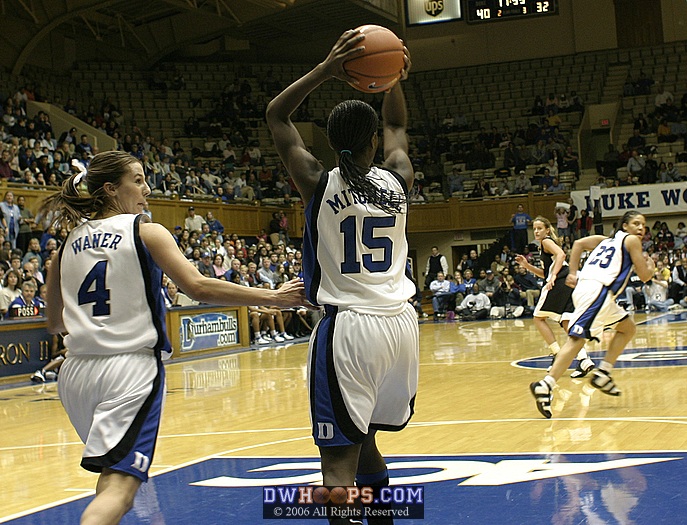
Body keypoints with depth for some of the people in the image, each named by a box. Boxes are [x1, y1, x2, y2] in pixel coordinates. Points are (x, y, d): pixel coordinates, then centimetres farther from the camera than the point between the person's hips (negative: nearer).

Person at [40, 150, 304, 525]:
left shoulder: (68, 244, 12)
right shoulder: (145, 232, -3)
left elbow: (54, 324, 17)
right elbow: (198, 287, -15)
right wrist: (274, 297, -12)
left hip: (77, 370, 6)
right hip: (130, 367, -6)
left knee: (114, 471, 26)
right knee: (119, 485, -11)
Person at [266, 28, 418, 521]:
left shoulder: (319, 182, -5)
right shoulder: (399, 181, 5)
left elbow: (277, 115, 8)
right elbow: (397, 126, 28)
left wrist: (324, 71, -1)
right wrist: (395, 79, 18)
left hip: (348, 327, -5)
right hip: (400, 323, 5)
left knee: (339, 459, -5)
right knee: (364, 440, 24)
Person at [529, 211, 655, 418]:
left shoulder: (607, 240, 28)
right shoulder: (631, 240, 7)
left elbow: (579, 244, 18)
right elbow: (644, 276, 6)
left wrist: (573, 273, 14)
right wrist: (650, 265, 27)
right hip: (597, 290, -9)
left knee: (627, 328, 18)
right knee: (577, 338, -18)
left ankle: (602, 374, 8)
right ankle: (545, 386, -29)